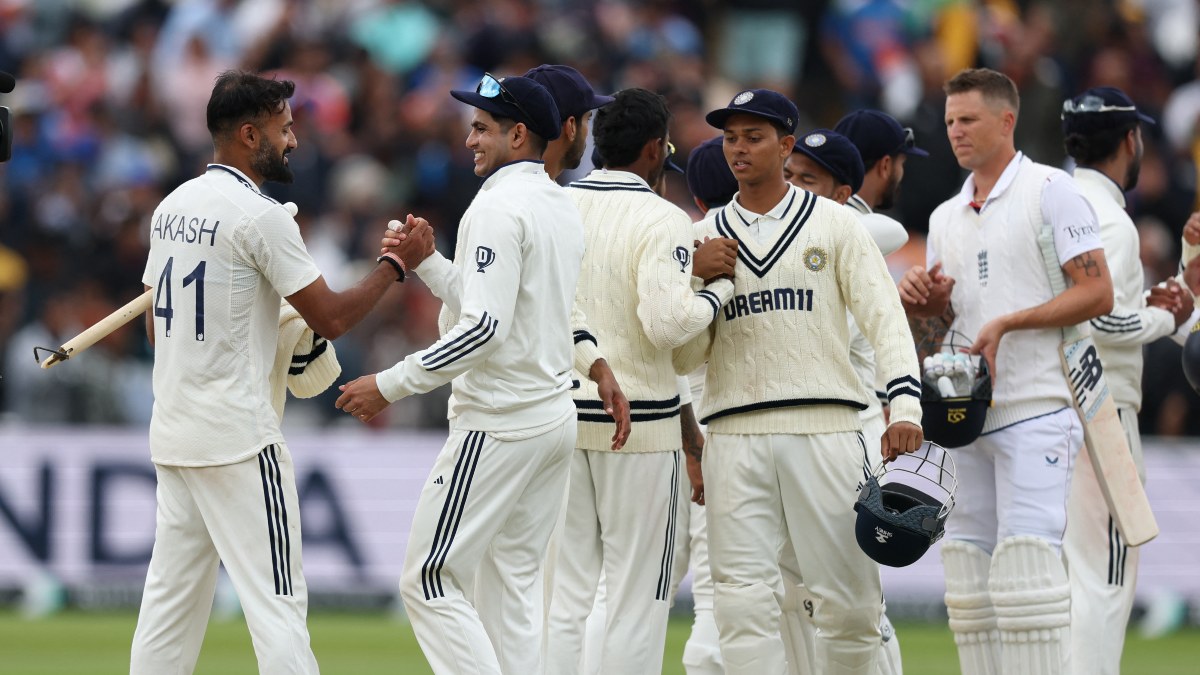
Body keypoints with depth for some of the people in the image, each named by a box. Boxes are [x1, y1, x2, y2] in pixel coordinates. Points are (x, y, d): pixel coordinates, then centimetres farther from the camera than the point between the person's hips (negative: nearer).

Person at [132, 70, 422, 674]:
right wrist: (395, 264, 0)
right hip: (238, 441, -8)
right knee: (277, 600, -8)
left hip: (171, 435, 8)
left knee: (171, 598, 11)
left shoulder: (171, 209, 12)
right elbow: (330, 317, -12)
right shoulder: (260, 216, -13)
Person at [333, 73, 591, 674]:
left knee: (430, 580, -6)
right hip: (557, 416, 10)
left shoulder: (498, 207, -15)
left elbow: (485, 327, -24)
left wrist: (391, 384, -20)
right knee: (511, 583, 13)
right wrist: (426, 261, 16)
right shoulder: (564, 208, 15)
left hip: (498, 430, -10)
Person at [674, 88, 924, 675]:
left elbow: (884, 317, 1)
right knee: (744, 601, -7)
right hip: (735, 434, 2)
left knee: (848, 598, -2)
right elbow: (685, 358, 13)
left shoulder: (834, 224, 8)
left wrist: (905, 404, -13)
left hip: (825, 429, -1)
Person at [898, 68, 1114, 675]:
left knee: (1025, 565, -15)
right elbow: (933, 333, 23)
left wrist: (1008, 323, -15)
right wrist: (922, 304, 1)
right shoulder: (946, 218, 19)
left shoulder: (1049, 191, -2)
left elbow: (1098, 294, -9)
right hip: (971, 413, 7)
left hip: (1037, 409, -7)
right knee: (970, 572, 3)